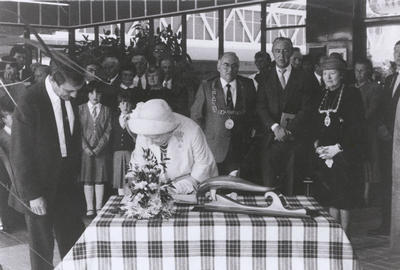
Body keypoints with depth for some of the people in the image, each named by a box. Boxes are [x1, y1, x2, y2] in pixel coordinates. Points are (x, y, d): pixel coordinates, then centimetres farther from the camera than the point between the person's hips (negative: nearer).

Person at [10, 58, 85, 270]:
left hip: (66, 183, 5)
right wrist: (32, 194, -16)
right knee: (42, 244, 10)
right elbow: (20, 153, -17)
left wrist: (74, 176, 6)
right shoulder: (30, 102, -21)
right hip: (39, 188, -5)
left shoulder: (70, 99, -3)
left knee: (74, 240, 10)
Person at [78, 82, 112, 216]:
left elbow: (108, 131, 3)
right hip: (85, 150, 0)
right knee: (87, 180, 0)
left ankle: (99, 208, 8)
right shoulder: (81, 109, 6)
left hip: (101, 150, 0)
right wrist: (86, 147, -8)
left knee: (100, 179, 2)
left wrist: (98, 148, -7)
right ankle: (89, 208, 5)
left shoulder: (106, 110, 8)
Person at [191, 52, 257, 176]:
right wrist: (204, 136, 0)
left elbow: (253, 112, 13)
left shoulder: (247, 85, 8)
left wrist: (247, 134, 6)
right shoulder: (206, 87, 2)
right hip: (213, 149, -2)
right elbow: (196, 115, 5)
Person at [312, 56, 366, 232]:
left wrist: (338, 148, -14)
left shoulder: (352, 94, -5)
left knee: (343, 200, -1)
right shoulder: (322, 96, 13)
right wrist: (317, 143, -1)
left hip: (345, 155, -5)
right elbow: (315, 124, 16)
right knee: (330, 199, 7)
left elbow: (358, 127, -10)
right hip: (324, 154, 5)